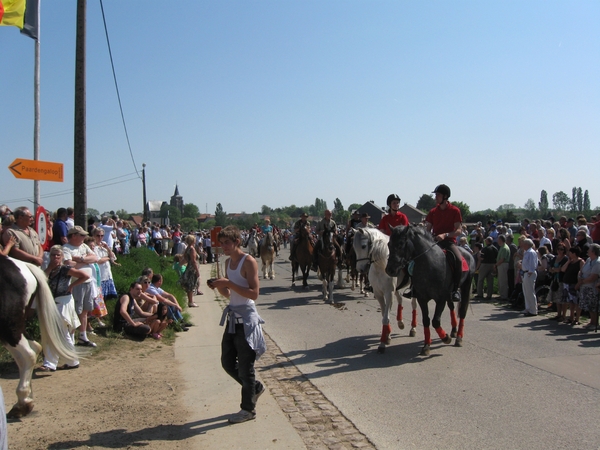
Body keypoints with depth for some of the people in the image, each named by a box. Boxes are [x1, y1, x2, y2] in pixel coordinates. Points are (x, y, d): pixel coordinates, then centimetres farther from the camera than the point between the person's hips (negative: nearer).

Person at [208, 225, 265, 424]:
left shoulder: (248, 262, -13)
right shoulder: (228, 262, 10)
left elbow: (254, 293, -20)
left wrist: (228, 283, -24)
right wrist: (218, 286, -2)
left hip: (247, 319, -8)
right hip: (232, 317, 8)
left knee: (245, 366, 1)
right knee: (227, 362, 14)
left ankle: (248, 409, 15)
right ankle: (255, 387, 34)